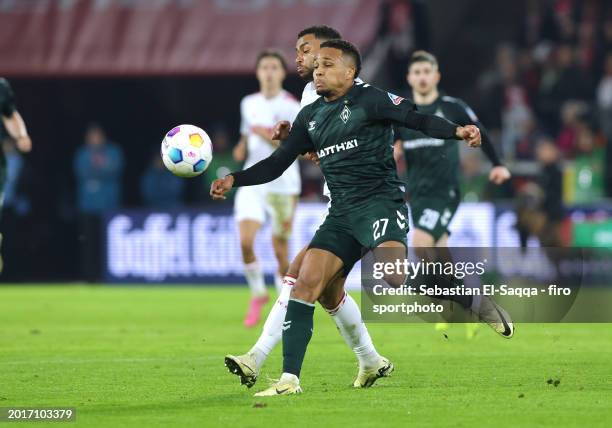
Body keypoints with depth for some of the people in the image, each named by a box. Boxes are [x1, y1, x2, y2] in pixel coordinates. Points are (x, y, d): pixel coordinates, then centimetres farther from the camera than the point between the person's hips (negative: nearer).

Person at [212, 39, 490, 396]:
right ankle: (289, 380, -2)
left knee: (392, 274, -31)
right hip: (341, 214, 7)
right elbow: (278, 163, 22)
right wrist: (234, 180, 12)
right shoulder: (310, 117, 18)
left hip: (380, 202, -7)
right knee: (306, 283, -5)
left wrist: (456, 131, -28)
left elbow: (419, 121, -10)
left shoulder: (369, 100, -2)